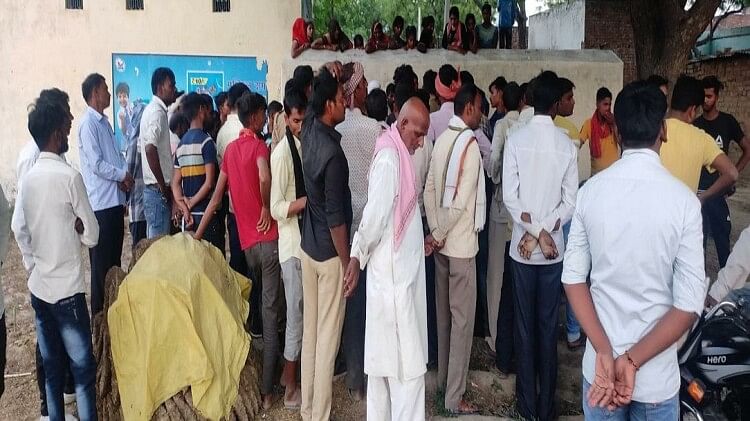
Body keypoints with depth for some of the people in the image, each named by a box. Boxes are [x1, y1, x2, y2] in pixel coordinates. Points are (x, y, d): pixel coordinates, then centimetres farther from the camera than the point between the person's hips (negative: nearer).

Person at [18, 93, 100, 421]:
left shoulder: (28, 178, 5)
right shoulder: (69, 176, -15)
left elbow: (21, 234, 11)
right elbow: (91, 235, -10)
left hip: (38, 288, 7)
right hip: (67, 288, -7)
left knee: (52, 367, 14)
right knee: (83, 369, 2)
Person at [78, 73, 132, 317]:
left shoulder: (104, 122, 15)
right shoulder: (88, 124, -12)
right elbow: (96, 165, -18)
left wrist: (124, 174, -2)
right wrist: (123, 175, -6)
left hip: (115, 200, 9)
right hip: (101, 203, -9)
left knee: (115, 258, 16)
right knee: (101, 262, 0)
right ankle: (100, 313, 10)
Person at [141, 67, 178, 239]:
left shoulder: (151, 110, 16)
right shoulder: (158, 112, -13)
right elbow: (150, 149, -25)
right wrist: (163, 187, -18)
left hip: (155, 190, 10)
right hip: (158, 192, -10)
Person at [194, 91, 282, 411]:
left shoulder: (231, 149, 12)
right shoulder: (259, 146, -9)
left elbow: (216, 198, 12)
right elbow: (264, 177, -33)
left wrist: (197, 235, 17)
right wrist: (266, 208, -16)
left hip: (247, 241, 7)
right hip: (268, 238, -7)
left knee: (254, 306, 22)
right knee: (270, 312, -2)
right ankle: (266, 390, 2)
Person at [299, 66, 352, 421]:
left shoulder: (309, 130, 1)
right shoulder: (333, 153, -22)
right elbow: (335, 217, -20)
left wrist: (330, 78, 10)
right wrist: (348, 265, -14)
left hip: (308, 247, 8)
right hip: (329, 254, -8)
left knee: (310, 332, 15)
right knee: (327, 339, 3)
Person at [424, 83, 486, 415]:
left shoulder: (442, 140, 6)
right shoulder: (470, 143, -16)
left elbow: (429, 190, 5)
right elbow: (460, 201, -21)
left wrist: (435, 231, 3)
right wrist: (439, 234, -9)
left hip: (442, 242, 7)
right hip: (460, 243, -7)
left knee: (444, 313, 17)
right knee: (462, 318, 1)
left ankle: (443, 378, 31)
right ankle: (454, 396, 10)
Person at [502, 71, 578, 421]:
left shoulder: (516, 139, -6)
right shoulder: (567, 144, -4)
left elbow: (509, 196, -10)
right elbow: (570, 202, -5)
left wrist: (534, 231, -6)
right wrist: (545, 232, -4)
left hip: (522, 246, 0)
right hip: (554, 249, 1)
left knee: (525, 324, 8)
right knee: (548, 325, 9)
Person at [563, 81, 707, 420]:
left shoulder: (591, 190, -7)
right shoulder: (683, 200, -14)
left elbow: (573, 277, -7)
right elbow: (689, 304, -15)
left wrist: (606, 353, -9)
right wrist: (633, 361, -13)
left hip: (600, 363, 2)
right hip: (656, 375, -2)